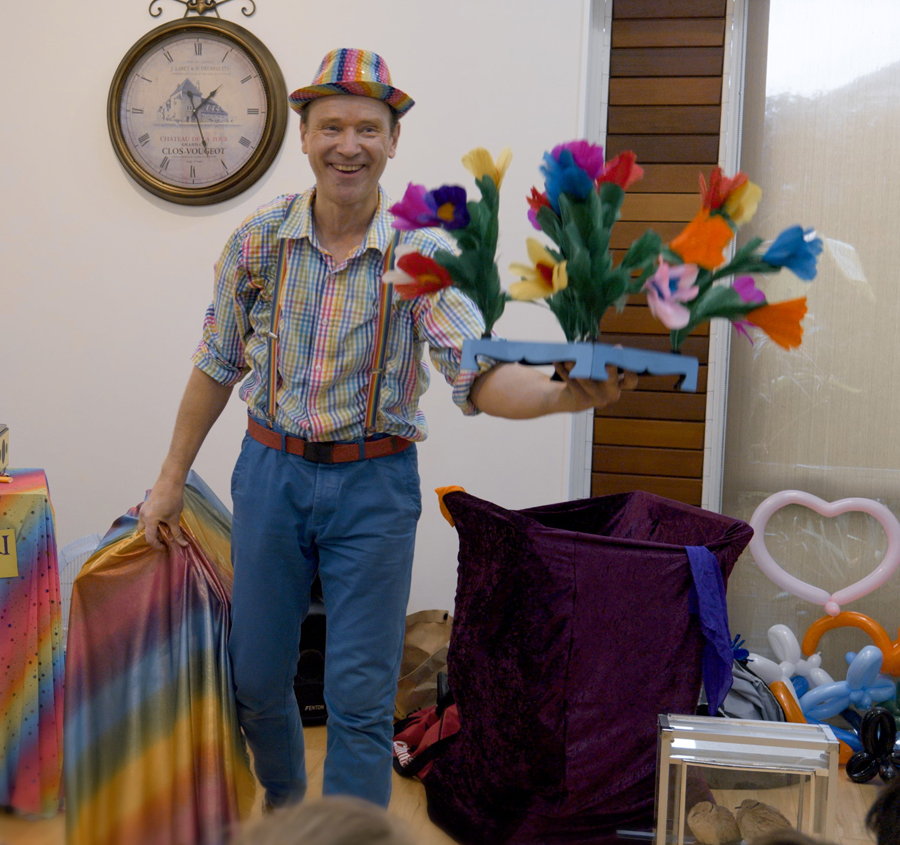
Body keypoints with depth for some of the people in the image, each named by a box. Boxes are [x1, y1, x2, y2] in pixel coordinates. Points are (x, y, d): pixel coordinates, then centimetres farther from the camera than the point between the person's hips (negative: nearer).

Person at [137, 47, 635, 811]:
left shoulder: (424, 254, -11)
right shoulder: (258, 240, -3)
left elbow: (478, 374, -23)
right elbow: (217, 366, 7)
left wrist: (566, 394, -44)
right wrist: (171, 479, 10)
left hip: (374, 484, -2)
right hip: (271, 470, 3)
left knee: (361, 695, 2)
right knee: (257, 676, 15)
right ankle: (284, 801, 46)